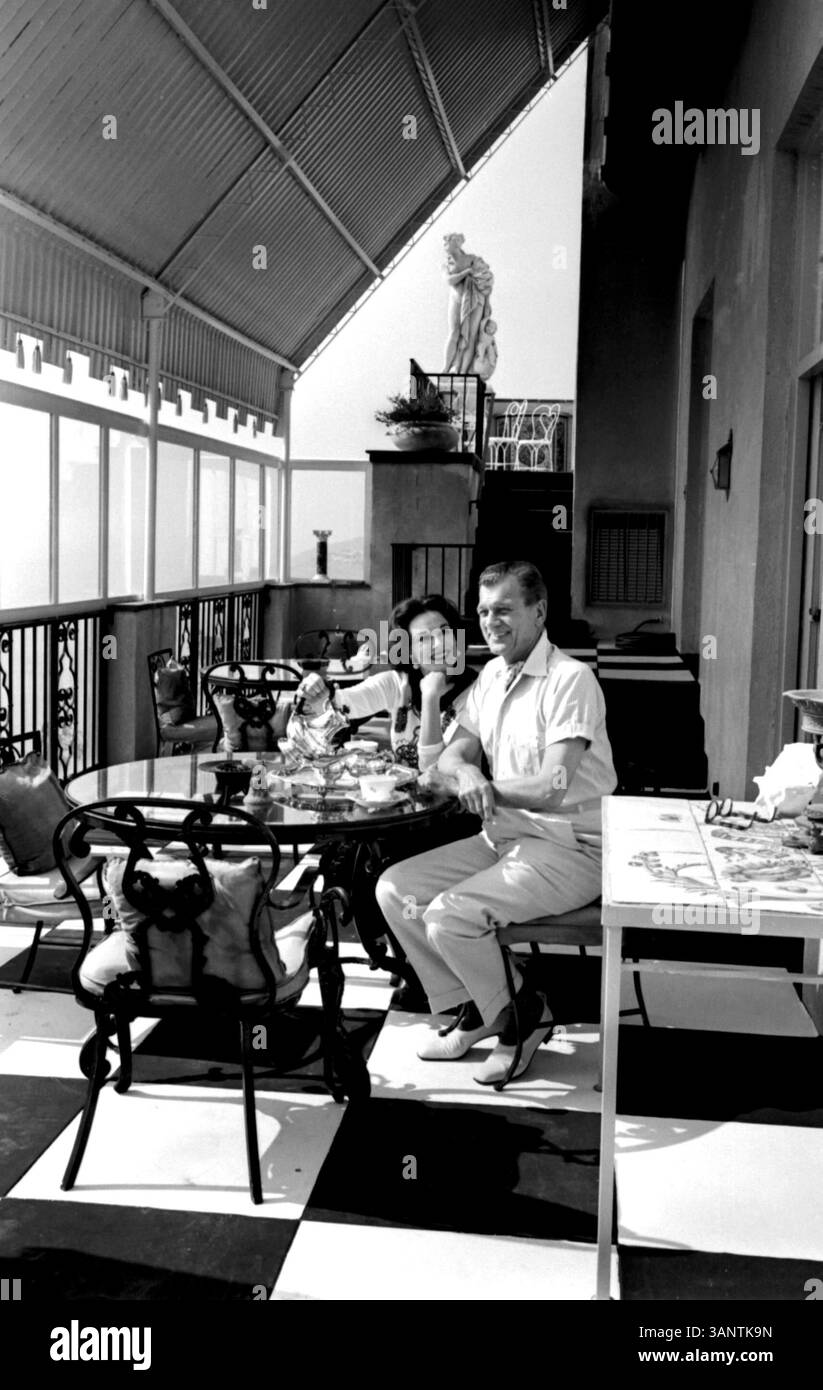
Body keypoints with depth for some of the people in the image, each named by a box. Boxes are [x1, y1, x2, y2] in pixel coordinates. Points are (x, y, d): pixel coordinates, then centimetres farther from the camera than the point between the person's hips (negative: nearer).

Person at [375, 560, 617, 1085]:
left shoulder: (570, 679, -16)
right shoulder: (492, 675, 11)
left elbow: (553, 785, -23)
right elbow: (452, 755, 8)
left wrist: (484, 786, -14)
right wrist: (466, 773, -16)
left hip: (568, 847, -9)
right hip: (504, 836, 9)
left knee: (449, 916, -25)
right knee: (395, 889, -2)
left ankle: (524, 1016, 2)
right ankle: (475, 1008, 10)